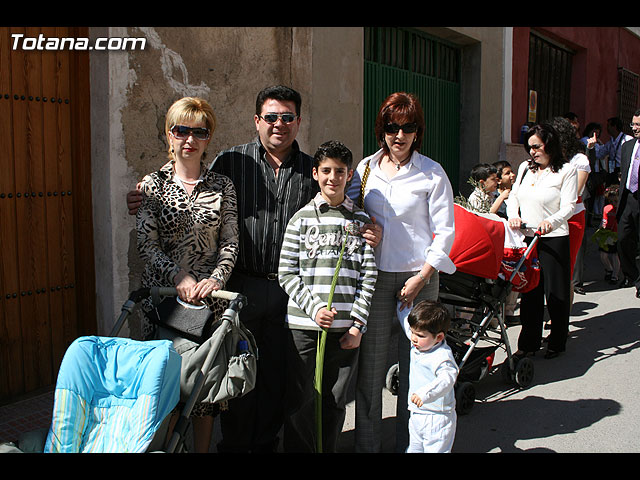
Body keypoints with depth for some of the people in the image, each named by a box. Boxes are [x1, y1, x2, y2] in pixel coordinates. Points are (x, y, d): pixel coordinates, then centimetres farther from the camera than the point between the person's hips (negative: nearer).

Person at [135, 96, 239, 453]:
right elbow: (147, 244, -2)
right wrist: (179, 277, -16)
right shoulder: (153, 184, 4)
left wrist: (216, 278, -13)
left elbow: (230, 242, 3)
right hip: (163, 292, 0)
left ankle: (203, 447, 18)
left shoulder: (223, 186, 6)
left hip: (210, 294, 1)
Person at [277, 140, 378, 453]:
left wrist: (357, 325, -3)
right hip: (303, 325, -1)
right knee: (300, 403, 4)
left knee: (335, 403, 11)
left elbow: (368, 277, 4)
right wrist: (315, 308, -11)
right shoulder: (302, 219, 4)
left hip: (346, 329, 1)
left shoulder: (361, 222, 7)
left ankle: (328, 449, 27)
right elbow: (287, 274, 0)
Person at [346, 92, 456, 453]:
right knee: (370, 363, 4)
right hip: (376, 275, 2)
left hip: (419, 277, -2)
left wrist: (421, 277, -9)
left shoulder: (432, 173, -1)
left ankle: (409, 443, 20)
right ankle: (366, 443, 17)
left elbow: (445, 230, -2)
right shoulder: (366, 168, 7)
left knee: (414, 365, 4)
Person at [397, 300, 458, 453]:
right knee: (413, 449, 19)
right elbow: (405, 319, 18)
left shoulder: (442, 356, -24)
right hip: (416, 415, 8)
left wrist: (425, 393, -52)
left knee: (436, 449, -2)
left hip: (437, 419, -8)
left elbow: (447, 378, -40)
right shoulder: (417, 345, 2)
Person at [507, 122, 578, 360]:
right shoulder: (525, 167, 14)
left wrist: (552, 221, -29)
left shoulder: (566, 171, -2)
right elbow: (513, 196, 16)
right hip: (525, 238, 5)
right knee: (529, 290, 8)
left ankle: (557, 342, 17)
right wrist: (513, 215, -5)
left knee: (555, 292, 2)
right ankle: (529, 342, 17)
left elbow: (569, 205, -10)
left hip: (554, 239, -4)